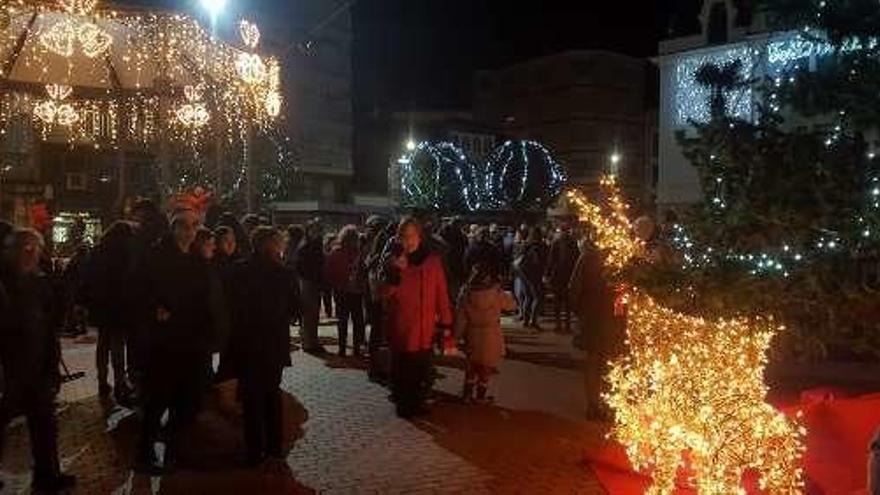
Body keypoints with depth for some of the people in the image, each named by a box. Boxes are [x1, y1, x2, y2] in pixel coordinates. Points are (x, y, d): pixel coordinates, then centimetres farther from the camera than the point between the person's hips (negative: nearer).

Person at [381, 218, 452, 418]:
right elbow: (385, 293, -8)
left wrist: (445, 322, 1)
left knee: (421, 368, 9)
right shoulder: (394, 261, -1)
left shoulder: (433, 260, 1)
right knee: (401, 367, 5)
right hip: (400, 326, -1)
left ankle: (416, 401, 29)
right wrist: (395, 273, -22)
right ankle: (403, 403, 24)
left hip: (425, 328, 2)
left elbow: (441, 294, 2)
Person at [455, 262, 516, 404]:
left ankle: (467, 394, 23)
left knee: (472, 366, 20)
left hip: (472, 336, 3)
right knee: (486, 367, 13)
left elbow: (460, 316, -4)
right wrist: (507, 295, 19)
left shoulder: (466, 293, -9)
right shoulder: (497, 294, -15)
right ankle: (481, 396, 20)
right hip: (490, 338, -2)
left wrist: (458, 335, 6)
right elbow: (512, 305, 2)